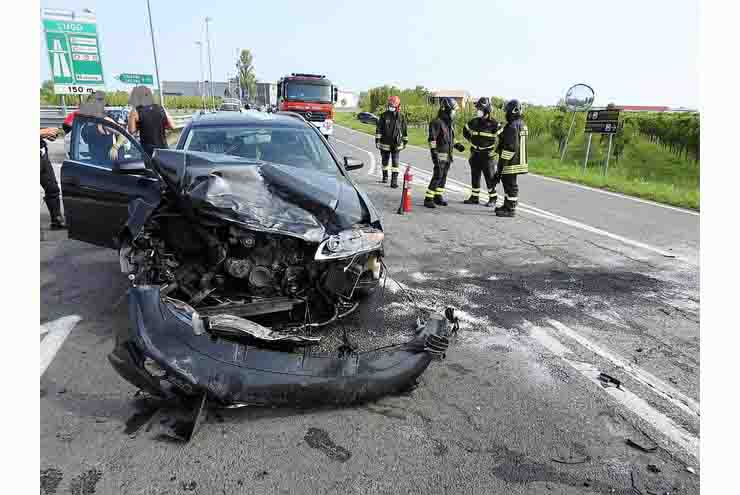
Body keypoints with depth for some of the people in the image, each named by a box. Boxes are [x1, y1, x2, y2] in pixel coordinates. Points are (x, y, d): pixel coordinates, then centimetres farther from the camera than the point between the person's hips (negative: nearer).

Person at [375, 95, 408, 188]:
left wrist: (405, 141, 11)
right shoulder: (384, 115, -4)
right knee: (385, 161, 14)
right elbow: (378, 128, -2)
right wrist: (377, 140, -5)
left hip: (396, 144, 0)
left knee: (395, 162, -7)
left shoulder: (401, 116, 0)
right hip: (385, 143, 1)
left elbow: (404, 130, 8)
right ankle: (385, 176, 34)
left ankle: (394, 181, -7)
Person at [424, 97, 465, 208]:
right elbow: (432, 139, -18)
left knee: (443, 177, 12)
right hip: (440, 155, -8)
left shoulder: (450, 122, 13)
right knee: (437, 177, -11)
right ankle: (428, 199, -7)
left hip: (448, 155, 8)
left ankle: (438, 196, 22)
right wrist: (434, 154, -23)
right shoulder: (436, 122, -14)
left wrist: (457, 145, 10)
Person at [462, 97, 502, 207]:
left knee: (490, 178, 0)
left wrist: (496, 150, -7)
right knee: (474, 177, 11)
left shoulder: (494, 124, -11)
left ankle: (492, 199, 9)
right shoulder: (474, 122, 3)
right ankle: (474, 197, 22)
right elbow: (465, 131, 22)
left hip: (487, 154, -5)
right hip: (475, 154, 5)